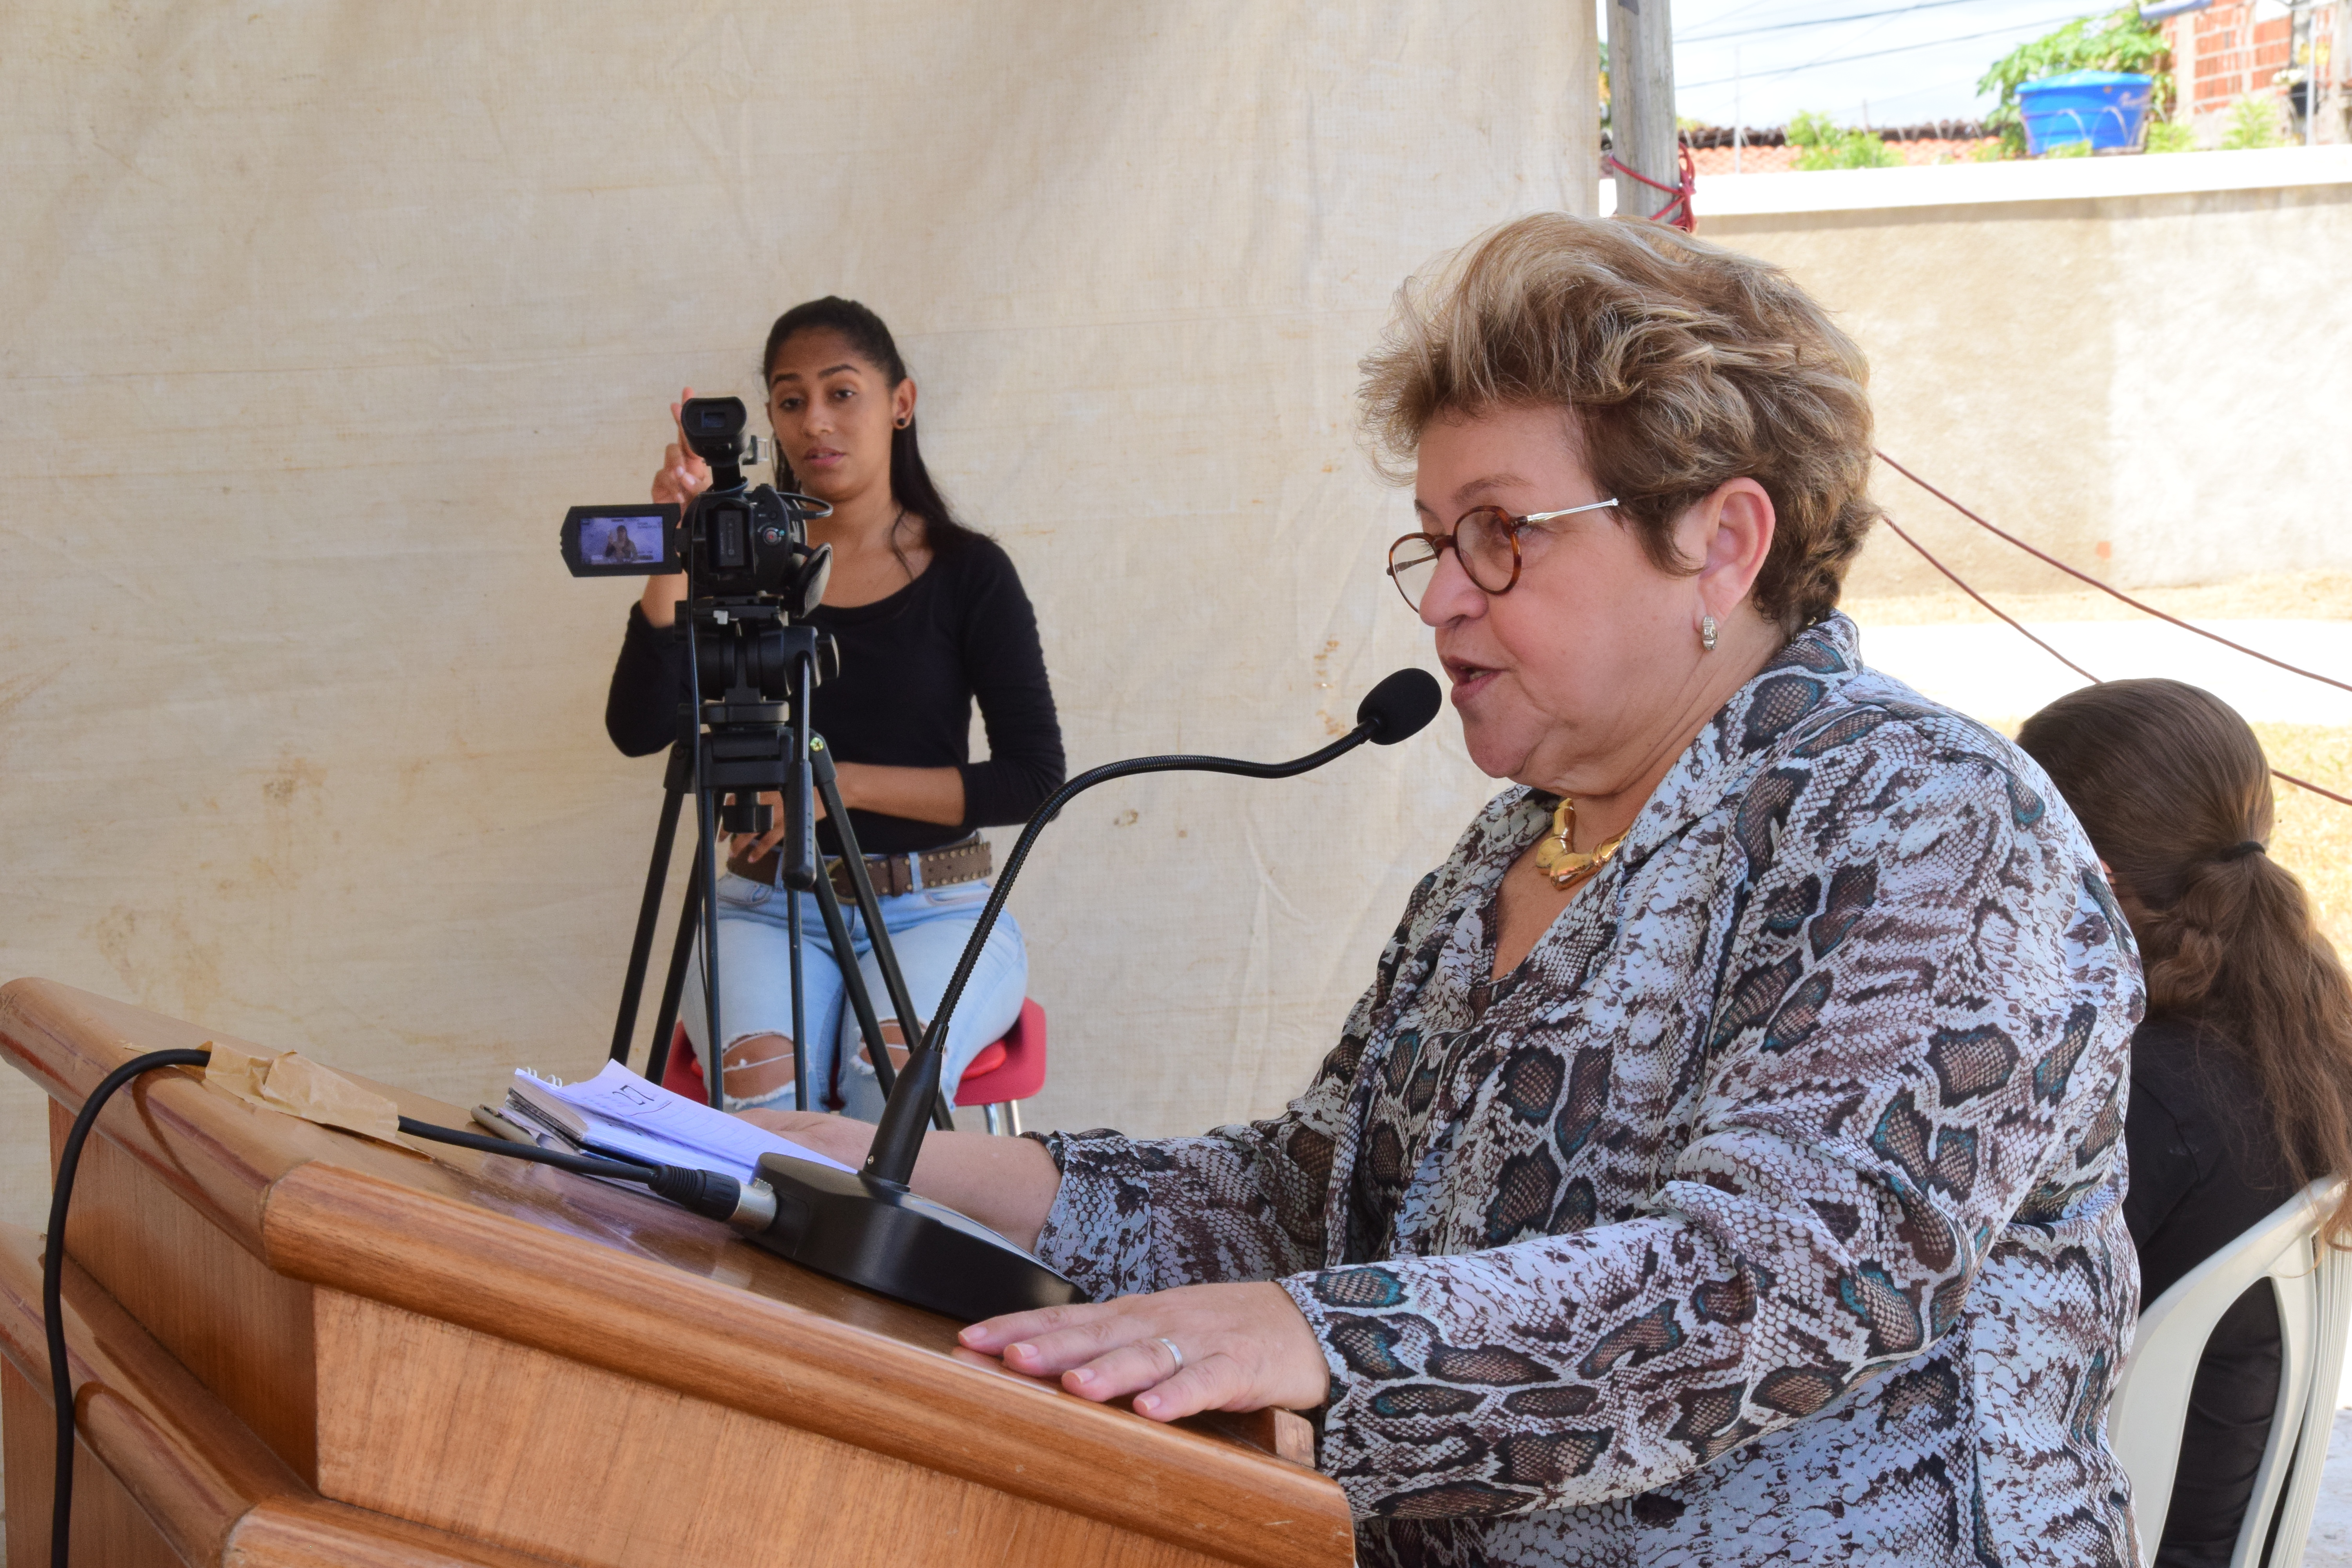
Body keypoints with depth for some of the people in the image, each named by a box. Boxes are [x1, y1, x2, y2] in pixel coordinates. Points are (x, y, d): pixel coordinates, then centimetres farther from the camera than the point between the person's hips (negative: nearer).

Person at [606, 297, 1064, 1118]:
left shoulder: (967, 571, 3)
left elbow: (1033, 777, -2)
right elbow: (638, 729, -7)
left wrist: (845, 785, -10)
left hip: (935, 911, -1)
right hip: (770, 909, 1)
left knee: (893, 1067, -32)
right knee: (756, 1075, -31)